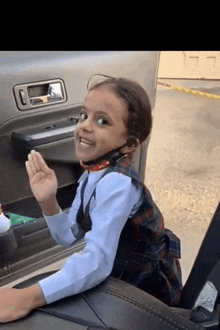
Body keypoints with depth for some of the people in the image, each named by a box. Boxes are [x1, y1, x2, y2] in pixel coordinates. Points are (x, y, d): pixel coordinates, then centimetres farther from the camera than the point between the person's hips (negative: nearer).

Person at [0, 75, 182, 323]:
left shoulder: (117, 183, -31)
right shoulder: (93, 174, -7)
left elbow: (98, 261, -41)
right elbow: (68, 237, -2)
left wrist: (28, 298, -47)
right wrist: (47, 201, -16)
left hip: (148, 293, -6)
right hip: (121, 280, 6)